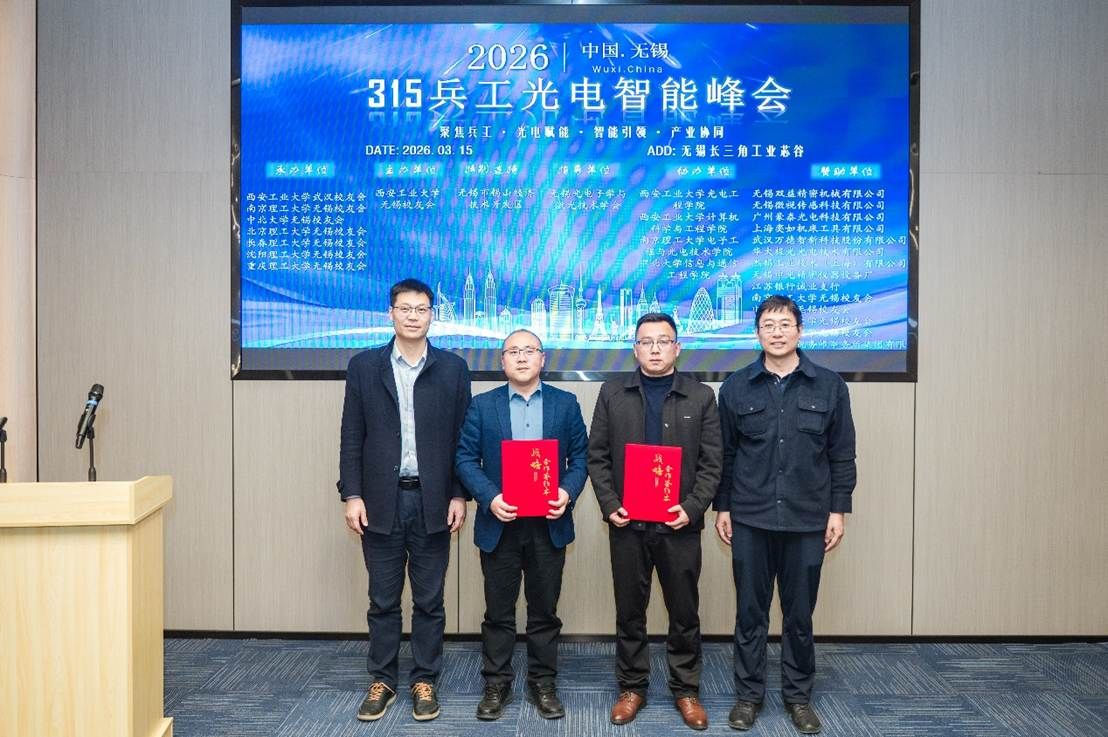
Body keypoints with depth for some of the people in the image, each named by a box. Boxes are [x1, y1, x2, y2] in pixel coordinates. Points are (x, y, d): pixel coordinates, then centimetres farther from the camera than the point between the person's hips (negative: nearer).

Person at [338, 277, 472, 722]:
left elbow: (463, 438, 3)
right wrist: (351, 494, -3)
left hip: (432, 501, 0)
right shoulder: (363, 366, 3)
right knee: (383, 600, 10)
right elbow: (352, 437, 3)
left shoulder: (453, 369, 2)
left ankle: (424, 681, 24)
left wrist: (460, 495, -2)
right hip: (381, 500, 0)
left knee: (429, 601, 9)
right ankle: (382, 681, 25)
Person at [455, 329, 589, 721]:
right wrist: (489, 498, -16)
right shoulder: (482, 405, 3)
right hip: (499, 523, 0)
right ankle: (496, 683, 23)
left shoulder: (566, 404, 4)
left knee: (544, 609, 11)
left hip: (548, 524, 1)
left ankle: (543, 683, 25)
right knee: (498, 610, 9)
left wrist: (568, 492, -15)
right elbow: (466, 458, -2)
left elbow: (580, 457, 3)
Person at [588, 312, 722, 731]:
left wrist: (692, 508, -12)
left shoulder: (701, 397, 3)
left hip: (680, 523, 0)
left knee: (684, 613, 9)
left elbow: (711, 463, 0)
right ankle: (632, 688, 26)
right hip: (627, 523, 1)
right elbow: (597, 456, 4)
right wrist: (609, 504, -8)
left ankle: (686, 690, 25)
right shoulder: (612, 394, 5)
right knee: (629, 611, 11)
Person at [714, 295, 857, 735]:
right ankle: (748, 694, 23)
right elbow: (725, 454, 6)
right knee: (750, 611, 8)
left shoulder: (829, 386, 1)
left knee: (800, 613, 10)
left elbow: (841, 455, 4)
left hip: (807, 520, 0)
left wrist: (839, 510, 1)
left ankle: (798, 696, 26)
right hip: (750, 520, 0)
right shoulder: (736, 388, 1)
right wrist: (722, 507, 4)